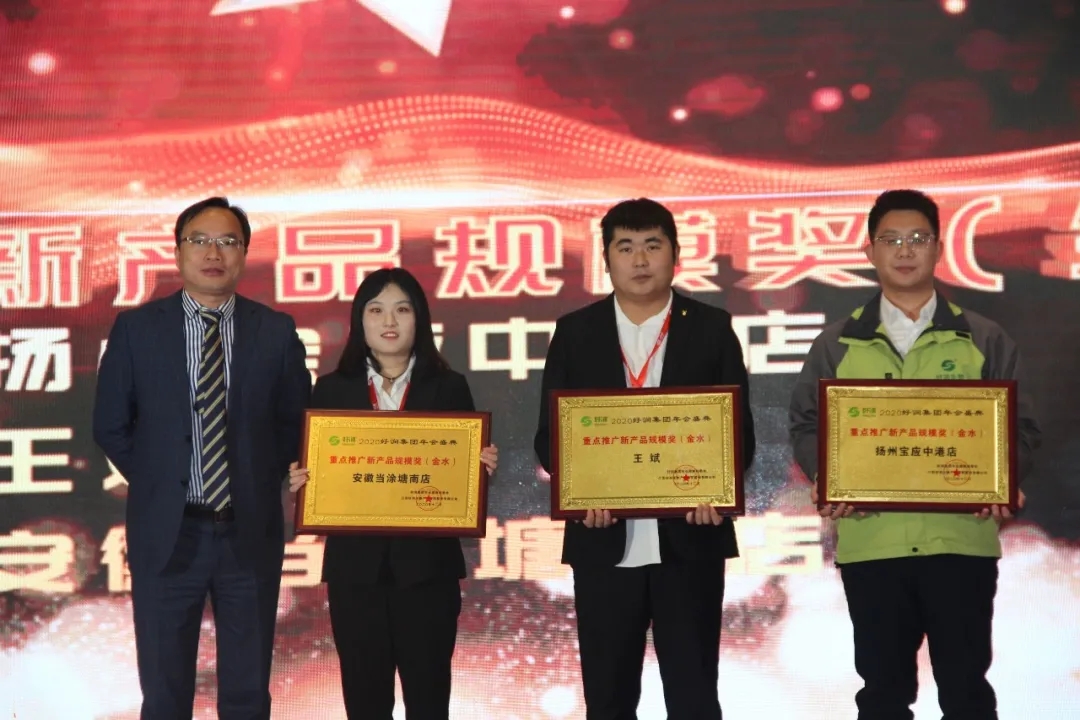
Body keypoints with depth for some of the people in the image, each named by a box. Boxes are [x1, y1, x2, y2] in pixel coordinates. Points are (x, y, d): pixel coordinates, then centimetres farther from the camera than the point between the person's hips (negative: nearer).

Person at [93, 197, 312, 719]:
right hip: (167, 532, -1)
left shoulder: (276, 332, 1)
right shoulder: (136, 329, -1)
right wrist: (158, 485, 3)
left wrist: (262, 483, 4)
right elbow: (110, 426, 5)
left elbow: (294, 421, 11)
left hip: (252, 532, 1)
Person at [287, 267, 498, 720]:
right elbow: (315, 468, 7)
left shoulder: (449, 387, 5)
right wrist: (300, 481, -14)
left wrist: (483, 469, -16)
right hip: (355, 566, 1)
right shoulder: (332, 390, 6)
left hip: (427, 564, 0)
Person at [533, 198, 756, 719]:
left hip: (689, 538, -1)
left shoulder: (711, 329, 5)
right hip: (606, 541, 1)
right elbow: (550, 433, 5)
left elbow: (740, 428, 3)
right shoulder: (575, 332, 7)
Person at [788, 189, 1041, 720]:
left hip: (962, 539, -1)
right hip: (870, 542, 1)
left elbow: (1020, 425, 6)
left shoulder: (983, 338, 8)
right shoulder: (838, 343, 9)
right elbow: (807, 424, 9)